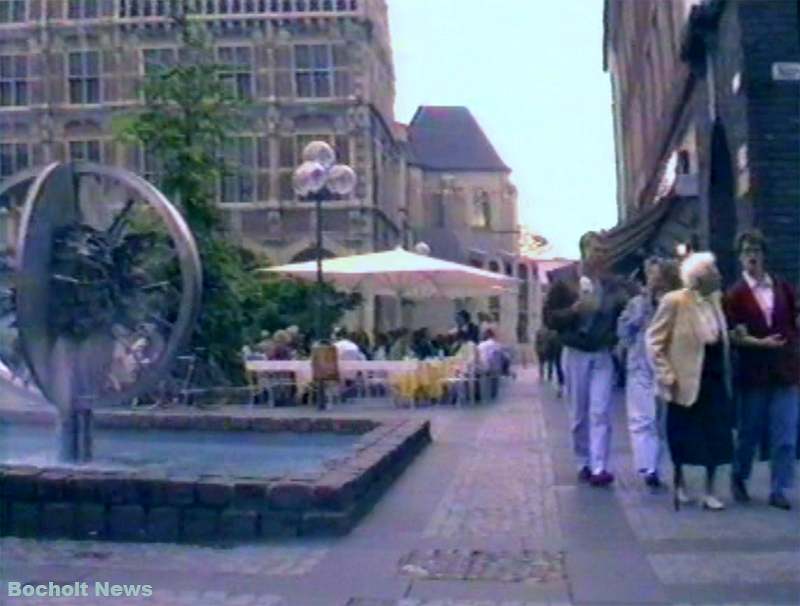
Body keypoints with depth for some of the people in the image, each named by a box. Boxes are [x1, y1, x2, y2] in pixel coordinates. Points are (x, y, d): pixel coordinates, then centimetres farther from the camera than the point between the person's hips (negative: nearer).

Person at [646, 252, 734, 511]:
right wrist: (666, 375, -14)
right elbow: (654, 340, -11)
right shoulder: (674, 301, -13)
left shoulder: (716, 298, 5)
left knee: (715, 437, 4)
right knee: (682, 437, 8)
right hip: (687, 380, -5)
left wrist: (726, 372, 9)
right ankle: (679, 484, 28)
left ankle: (709, 492, 16)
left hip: (715, 379, 5)